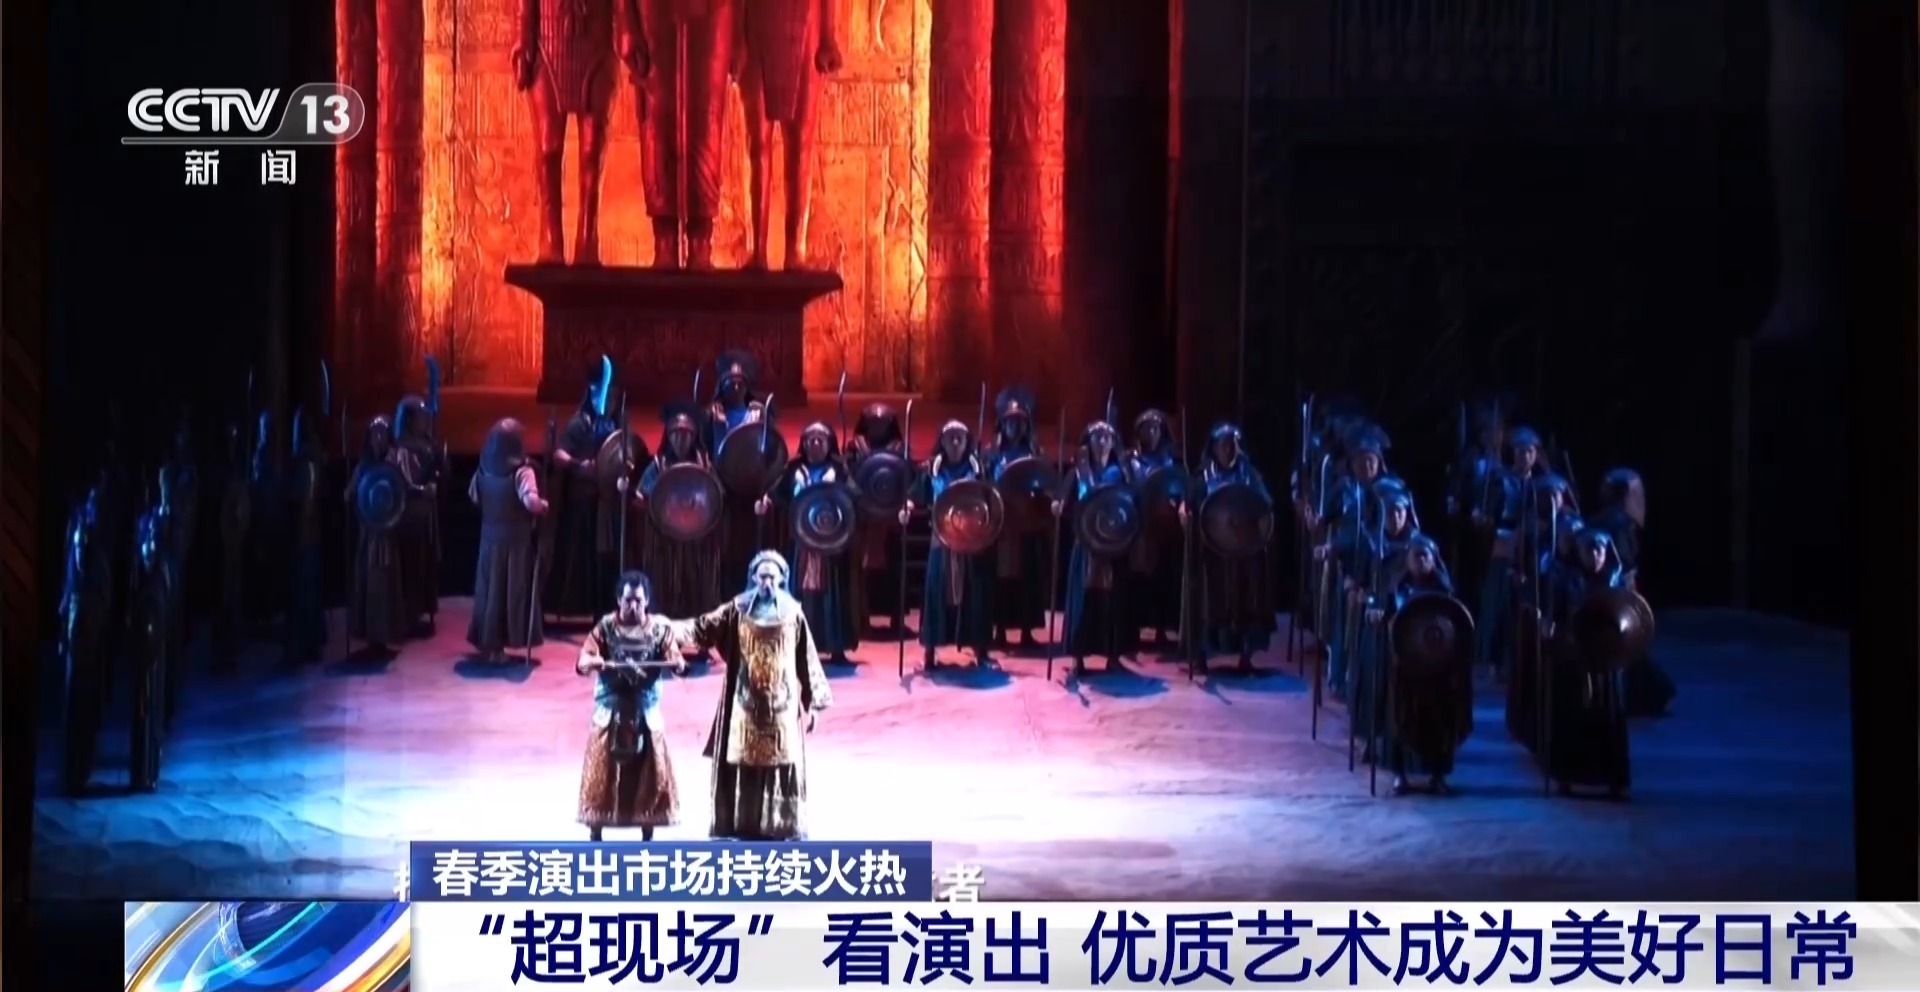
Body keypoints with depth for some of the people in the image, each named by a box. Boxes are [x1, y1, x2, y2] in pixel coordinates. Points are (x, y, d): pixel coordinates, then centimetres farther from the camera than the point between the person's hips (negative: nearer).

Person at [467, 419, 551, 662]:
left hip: (489, 538, 6)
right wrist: (544, 506, -9)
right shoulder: (521, 472, -17)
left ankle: (485, 640, 23)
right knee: (511, 590, 2)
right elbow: (531, 501, -28)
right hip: (515, 540, -6)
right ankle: (496, 645, 2)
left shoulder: (484, 470, 3)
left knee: (489, 588, 15)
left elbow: (473, 496, 16)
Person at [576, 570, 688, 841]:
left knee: (649, 775, 3)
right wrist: (598, 662, -35)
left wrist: (678, 664, -35)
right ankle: (595, 839, 10)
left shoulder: (659, 628, -1)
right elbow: (583, 661, -13)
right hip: (611, 712, -1)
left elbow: (675, 660, -11)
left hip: (645, 713, 1)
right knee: (603, 775, 0)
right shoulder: (606, 627, -4)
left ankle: (647, 839, 15)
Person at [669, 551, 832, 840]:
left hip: (782, 706, 0)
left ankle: (779, 828, 7)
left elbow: (807, 660, 4)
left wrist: (813, 703, 2)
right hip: (746, 705, 0)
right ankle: (744, 827, 8)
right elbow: (704, 627, -8)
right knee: (744, 766, 1)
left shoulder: (793, 614, 2)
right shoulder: (738, 610, 1)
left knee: (781, 766, 1)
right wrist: (671, 628, -25)